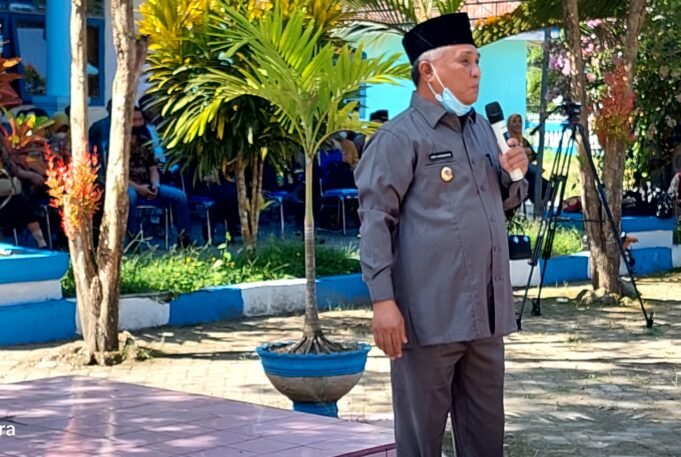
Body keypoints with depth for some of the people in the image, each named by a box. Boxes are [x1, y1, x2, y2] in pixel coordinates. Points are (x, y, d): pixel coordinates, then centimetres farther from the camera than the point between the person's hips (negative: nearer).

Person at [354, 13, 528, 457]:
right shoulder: (399, 138, -8)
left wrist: (515, 175, 3)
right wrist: (383, 300, -20)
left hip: (485, 313, 7)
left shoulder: (482, 129, 15)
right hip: (430, 315, -7)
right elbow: (375, 221, -13)